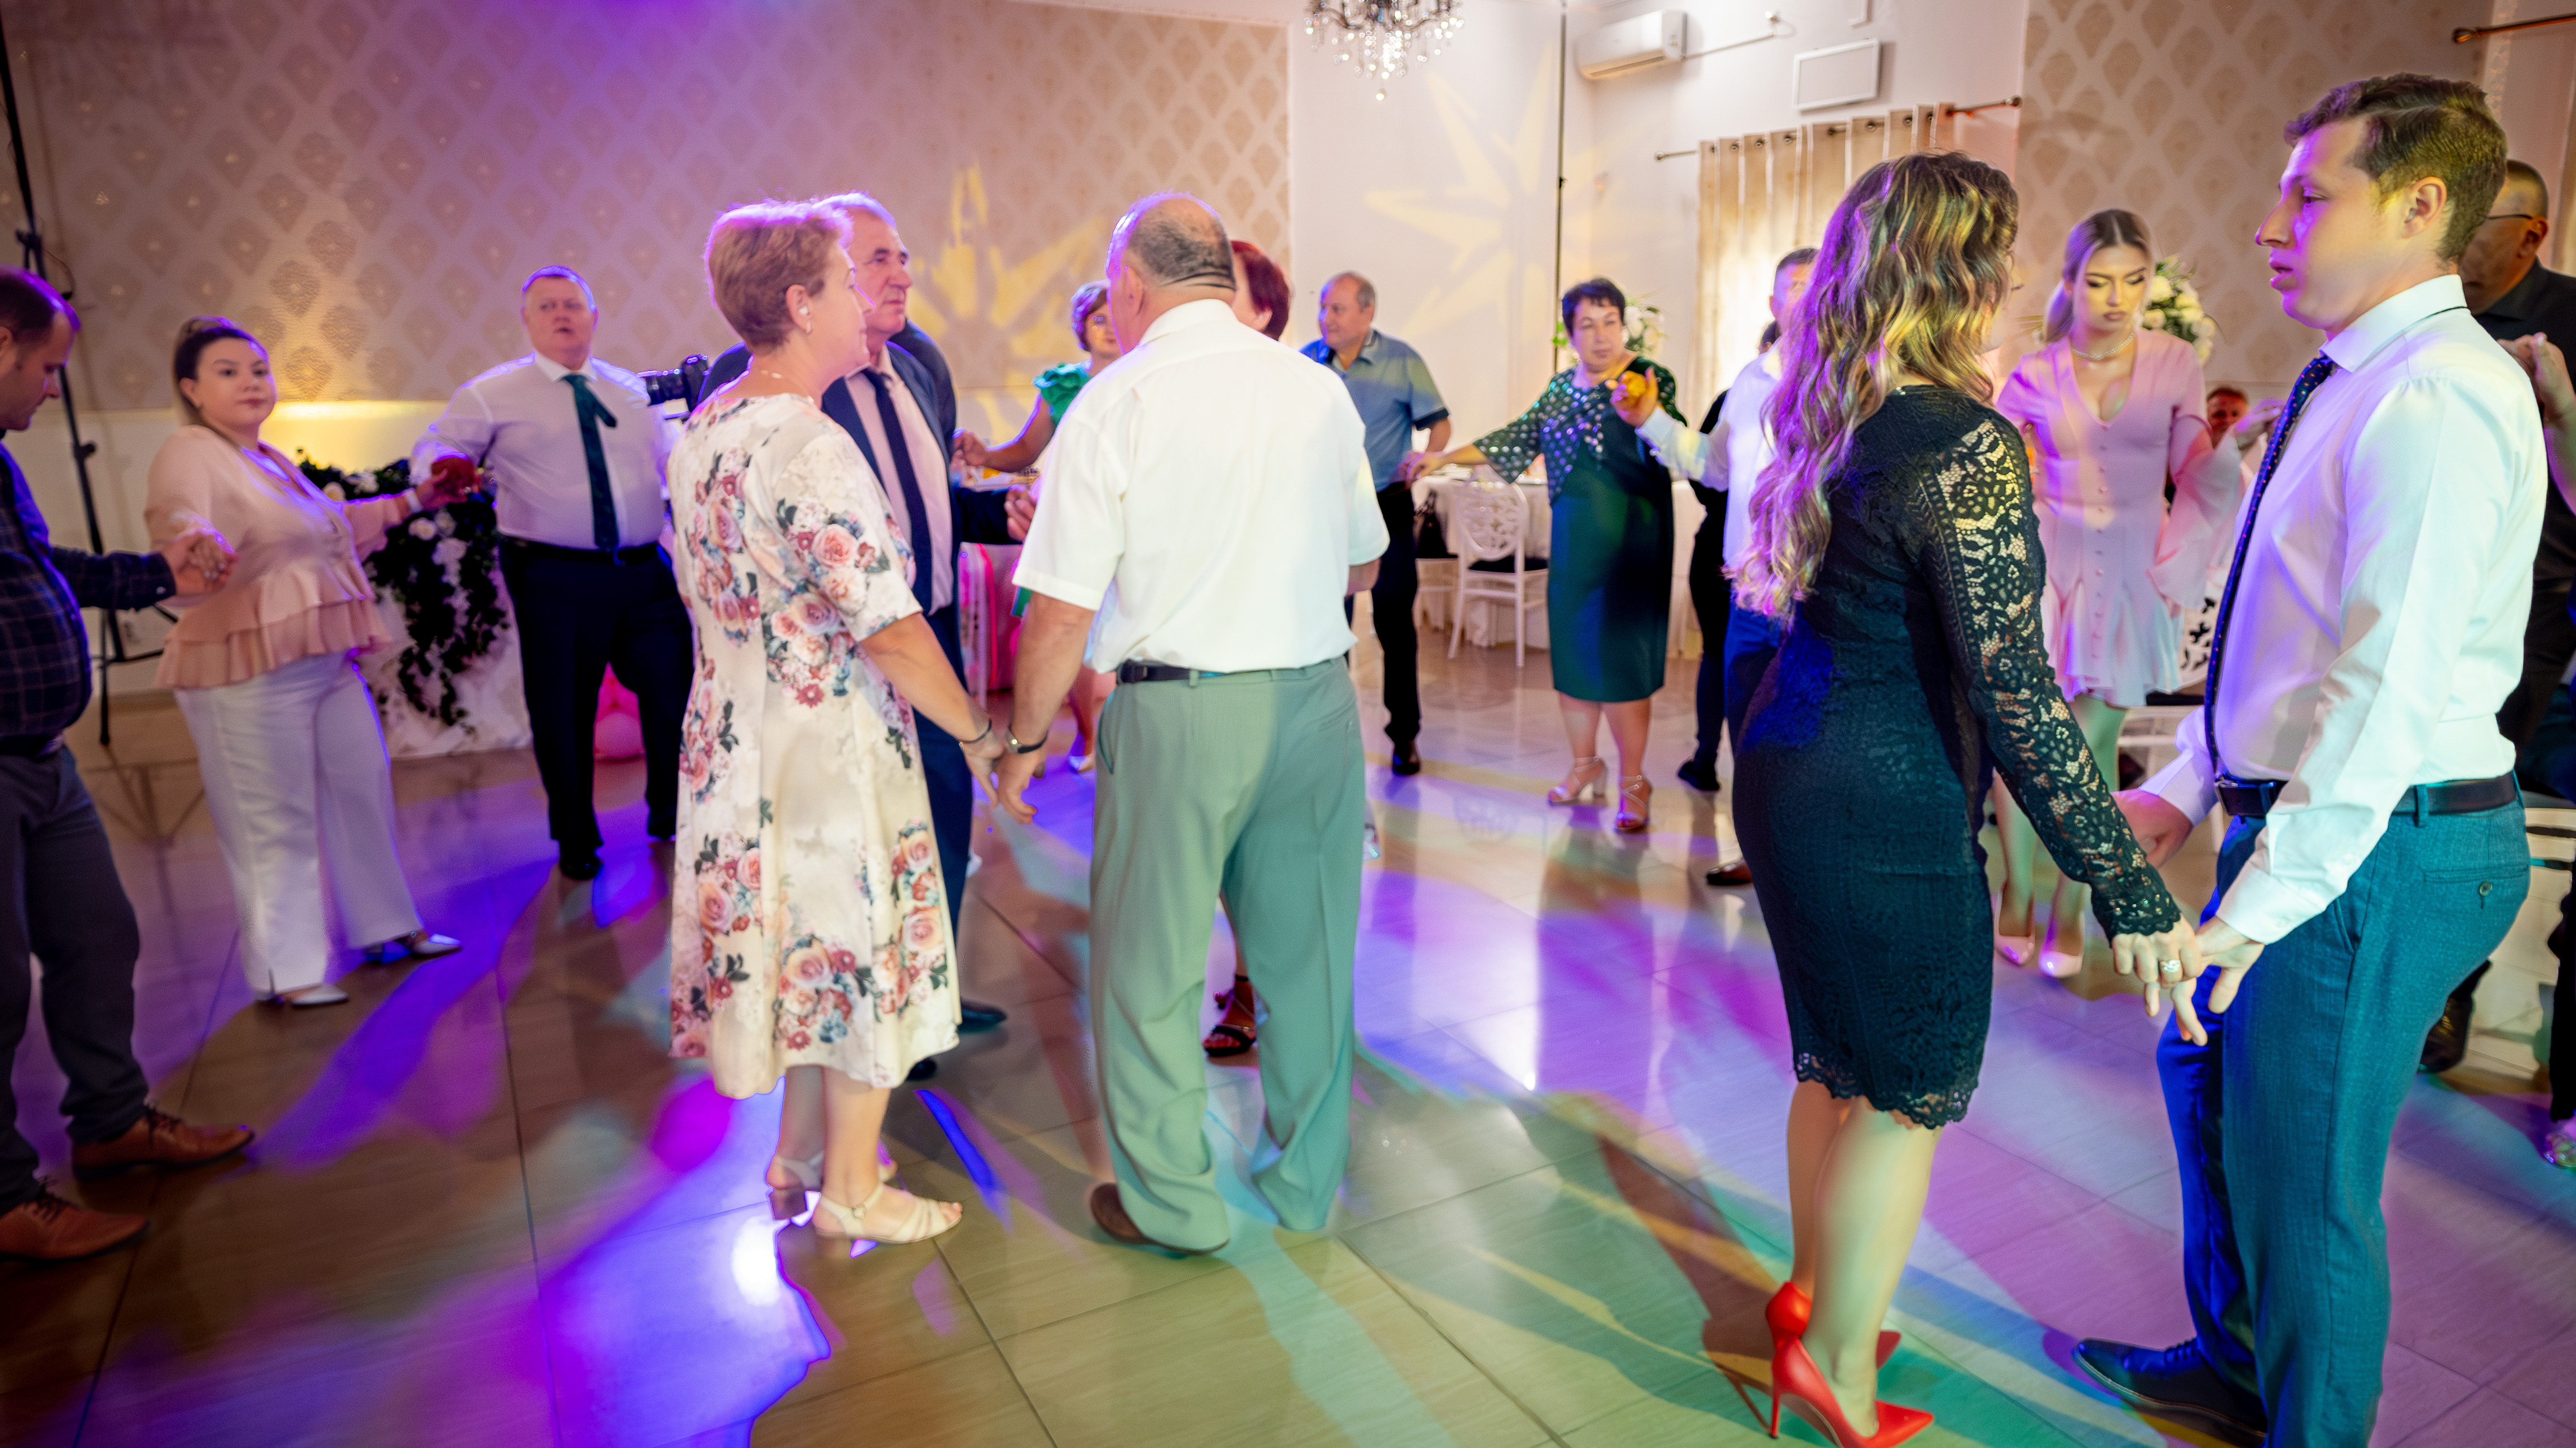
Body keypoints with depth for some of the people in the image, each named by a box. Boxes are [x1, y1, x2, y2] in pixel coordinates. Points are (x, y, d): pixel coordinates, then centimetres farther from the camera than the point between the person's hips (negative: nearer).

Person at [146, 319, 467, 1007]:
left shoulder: (269, 460, 19)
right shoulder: (188, 457, -10)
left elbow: (330, 526, 34)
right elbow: (181, 529, -28)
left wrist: (412, 499, 36)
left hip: (327, 661, 9)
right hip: (249, 672, -9)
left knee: (364, 787, 14)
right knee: (275, 821, -2)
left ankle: (387, 927, 30)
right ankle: (285, 971, 10)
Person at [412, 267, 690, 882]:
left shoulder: (632, 390, 16)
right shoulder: (491, 394, 4)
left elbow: (671, 461, 21)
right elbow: (432, 450, -3)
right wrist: (447, 464, -27)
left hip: (644, 572, 3)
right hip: (555, 578, -3)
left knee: (675, 688, 2)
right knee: (562, 710, 4)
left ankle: (672, 816, 25)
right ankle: (575, 837, 25)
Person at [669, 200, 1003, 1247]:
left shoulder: (702, 430, 6)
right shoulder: (811, 449, -24)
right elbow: (891, 633, -26)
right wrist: (980, 731, -15)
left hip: (738, 735, 9)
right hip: (831, 742, -9)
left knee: (797, 941, 21)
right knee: (858, 949, 7)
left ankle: (799, 1157, 37)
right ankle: (851, 1190, 23)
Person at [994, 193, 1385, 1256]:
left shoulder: (1116, 402, -8)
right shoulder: (1321, 389, 5)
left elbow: (1062, 612, -11)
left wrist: (1023, 741, 2)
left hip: (1178, 711, -5)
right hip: (1318, 696, 5)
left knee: (1149, 966, 11)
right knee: (1306, 951, 17)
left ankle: (1171, 1202, 25)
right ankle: (1307, 1185, 33)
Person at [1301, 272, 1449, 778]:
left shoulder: (1402, 362, -2)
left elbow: (1439, 422, 1)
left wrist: (1425, 459, -18)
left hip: (1386, 506, -2)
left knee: (1394, 622, -1)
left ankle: (1405, 735, 11)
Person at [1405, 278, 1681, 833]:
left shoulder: (1649, 380, -6)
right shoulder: (1562, 386, 12)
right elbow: (1520, 437, 16)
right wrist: (1444, 458, 13)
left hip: (1628, 542, -5)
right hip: (1571, 538, 6)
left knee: (1618, 656, -7)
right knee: (1569, 650, 8)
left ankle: (1633, 782, 6)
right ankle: (1583, 764, 25)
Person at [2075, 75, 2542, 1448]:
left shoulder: (2437, 396, -19)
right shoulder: (2355, 385, 13)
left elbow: (2389, 681, -26)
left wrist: (2262, 904, -25)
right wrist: (2184, 789, 16)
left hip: (2378, 850, -10)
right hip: (2295, 819, 10)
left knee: (2305, 1179, 4)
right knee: (2207, 1081, 23)